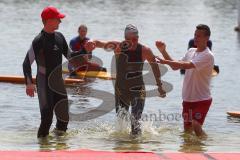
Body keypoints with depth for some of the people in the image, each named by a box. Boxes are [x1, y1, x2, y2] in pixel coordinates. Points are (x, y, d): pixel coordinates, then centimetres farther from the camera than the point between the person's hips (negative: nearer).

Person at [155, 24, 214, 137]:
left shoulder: (208, 56, -16)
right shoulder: (191, 52, 10)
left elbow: (187, 65, -29)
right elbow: (175, 67, 15)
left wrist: (166, 62, -33)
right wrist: (163, 51, 5)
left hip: (202, 99, -7)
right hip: (188, 98, 7)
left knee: (196, 126, -20)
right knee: (187, 128, 11)